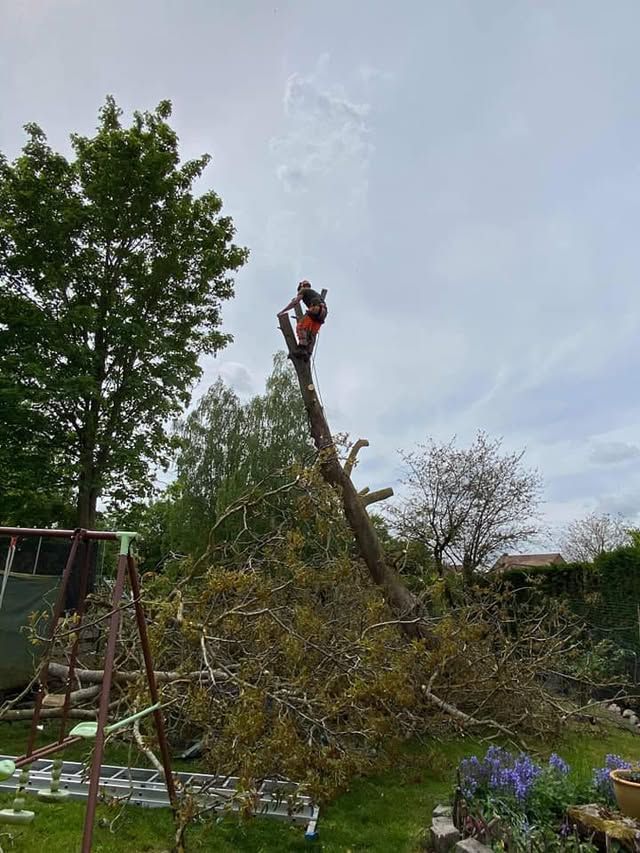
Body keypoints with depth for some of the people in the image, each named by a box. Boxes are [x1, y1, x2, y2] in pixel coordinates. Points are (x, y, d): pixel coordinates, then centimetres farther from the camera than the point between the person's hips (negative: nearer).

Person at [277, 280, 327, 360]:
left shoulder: (303, 290, 18)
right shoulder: (315, 293, 40)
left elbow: (295, 302, 4)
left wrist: (282, 311, 5)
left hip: (315, 309, -7)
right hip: (323, 312, 7)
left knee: (301, 326, -9)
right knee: (312, 334, 4)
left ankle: (302, 348, -27)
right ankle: (308, 354, -9)